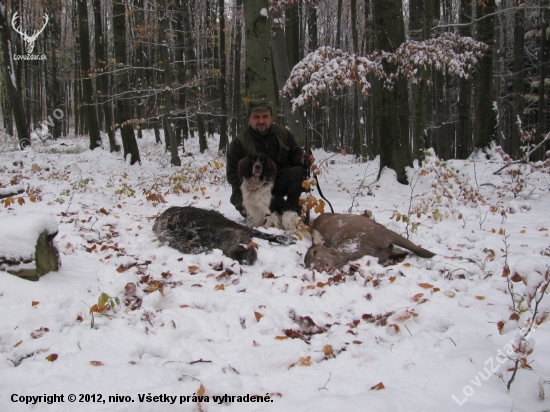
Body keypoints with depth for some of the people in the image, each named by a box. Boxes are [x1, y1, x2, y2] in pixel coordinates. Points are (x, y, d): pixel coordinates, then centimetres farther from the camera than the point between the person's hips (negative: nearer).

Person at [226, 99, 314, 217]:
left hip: (278, 184, 4)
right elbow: (233, 175, -11)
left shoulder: (282, 133, 0)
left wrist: (302, 159, -17)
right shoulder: (239, 142, -12)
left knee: (300, 171, -20)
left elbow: (295, 153, 9)